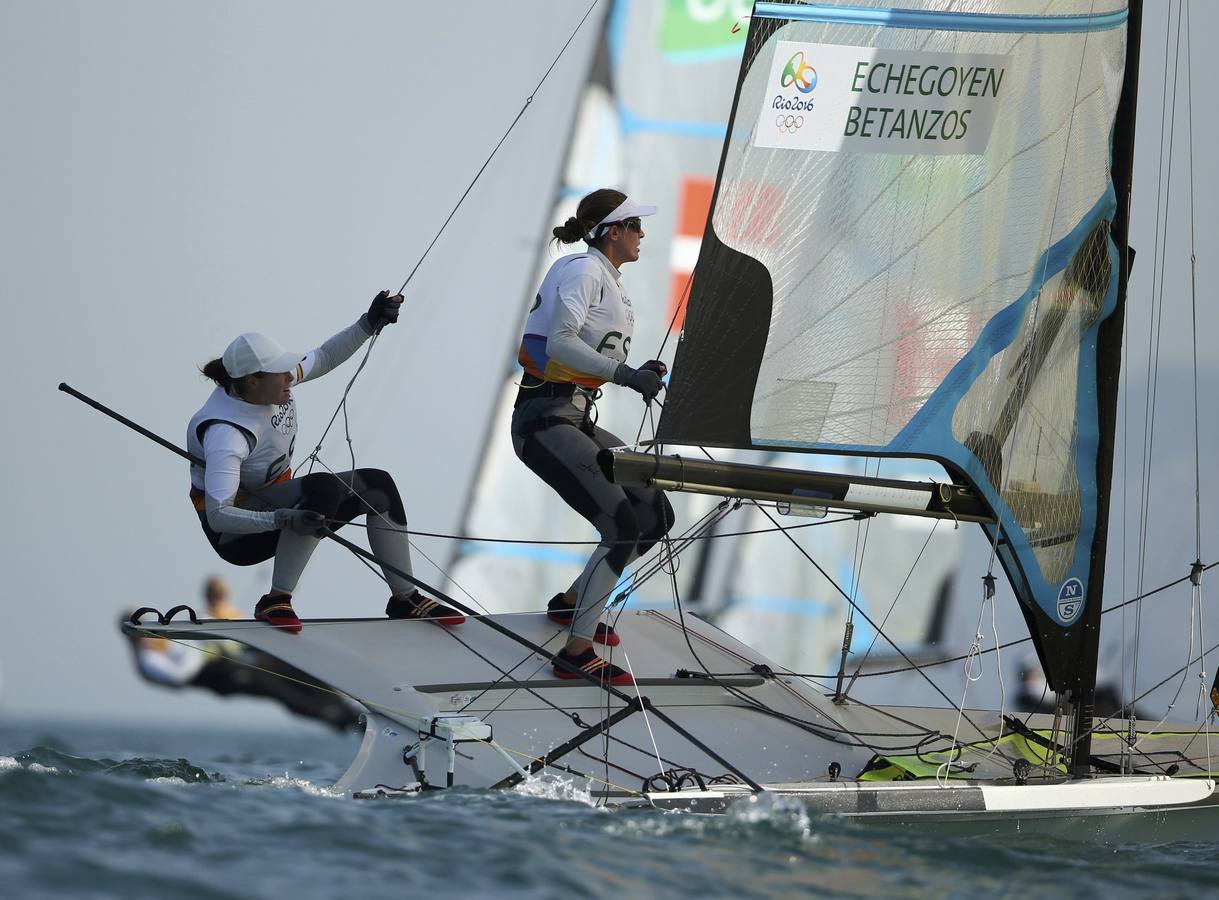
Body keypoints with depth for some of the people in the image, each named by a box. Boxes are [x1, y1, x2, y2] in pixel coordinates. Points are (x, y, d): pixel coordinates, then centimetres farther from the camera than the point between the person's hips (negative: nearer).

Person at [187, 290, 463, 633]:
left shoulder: (274, 379, -9)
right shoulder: (225, 432, -32)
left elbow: (323, 358, 12)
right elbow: (218, 515, -37)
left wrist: (368, 325, 0)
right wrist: (283, 519, -49)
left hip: (277, 501, 9)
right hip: (235, 532, -9)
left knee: (378, 485, -3)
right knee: (324, 487, -34)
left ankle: (406, 598, 5)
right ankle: (276, 601, -25)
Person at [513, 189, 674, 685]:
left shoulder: (609, 280, 19)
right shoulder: (582, 270, -11)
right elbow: (559, 342, -26)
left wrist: (640, 374, 5)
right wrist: (624, 374, -31)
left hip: (577, 420, 10)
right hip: (545, 421, -10)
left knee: (656, 516, 9)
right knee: (622, 526, -20)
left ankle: (571, 602, 22)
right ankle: (576, 653, -19)